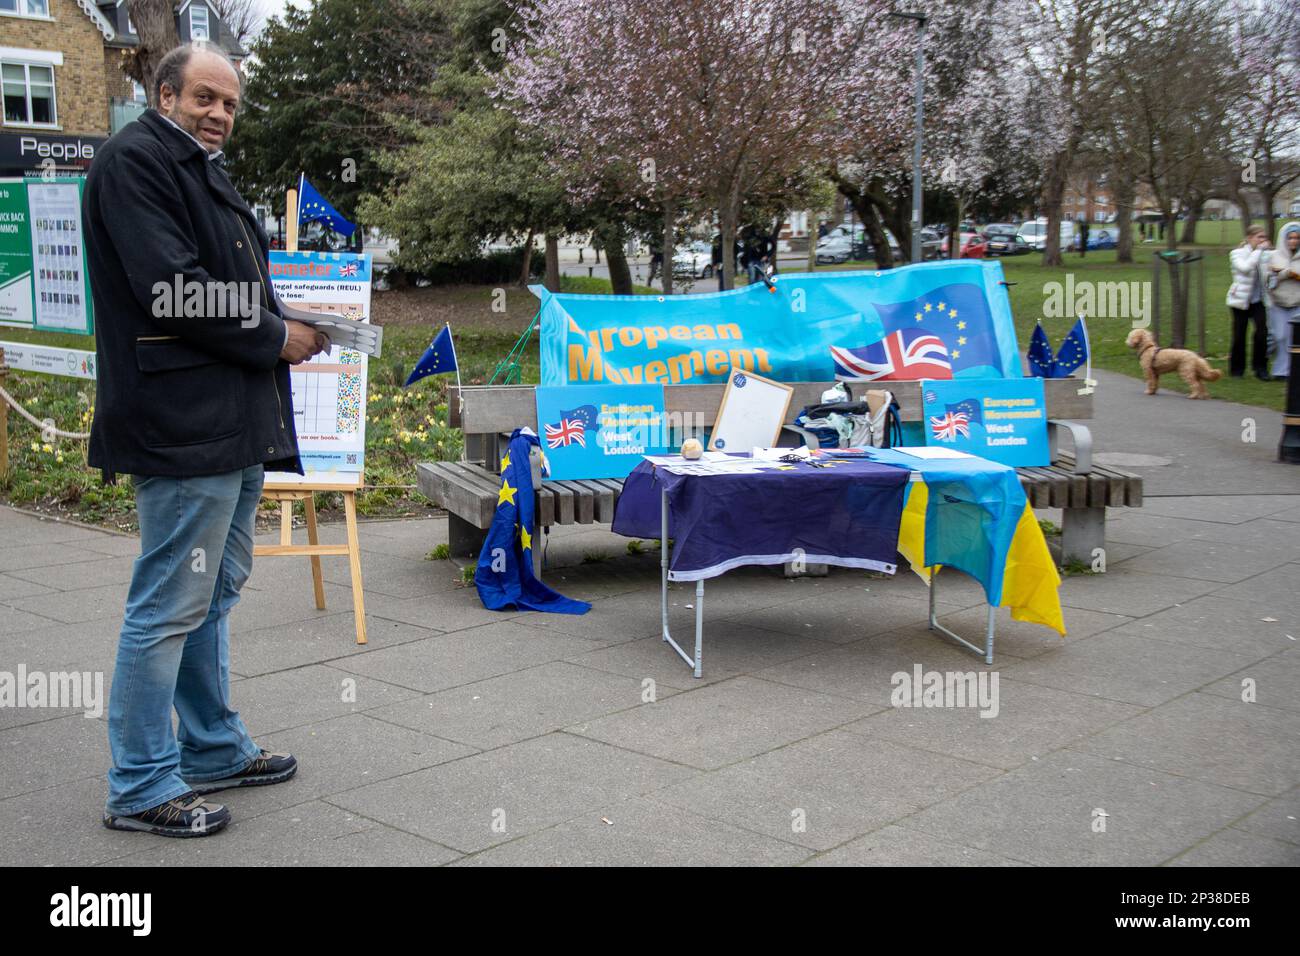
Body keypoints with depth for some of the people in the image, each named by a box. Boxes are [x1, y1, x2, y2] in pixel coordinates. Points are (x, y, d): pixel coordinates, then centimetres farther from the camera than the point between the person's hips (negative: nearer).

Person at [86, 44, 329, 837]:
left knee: (216, 592, 17)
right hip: (185, 424, -11)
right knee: (171, 606, -6)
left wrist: (293, 327, 6)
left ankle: (213, 749, 30)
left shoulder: (205, 175, 22)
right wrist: (275, 338, -9)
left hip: (236, 423, 11)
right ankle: (141, 787, 4)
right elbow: (169, 291, -19)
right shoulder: (137, 162, -8)